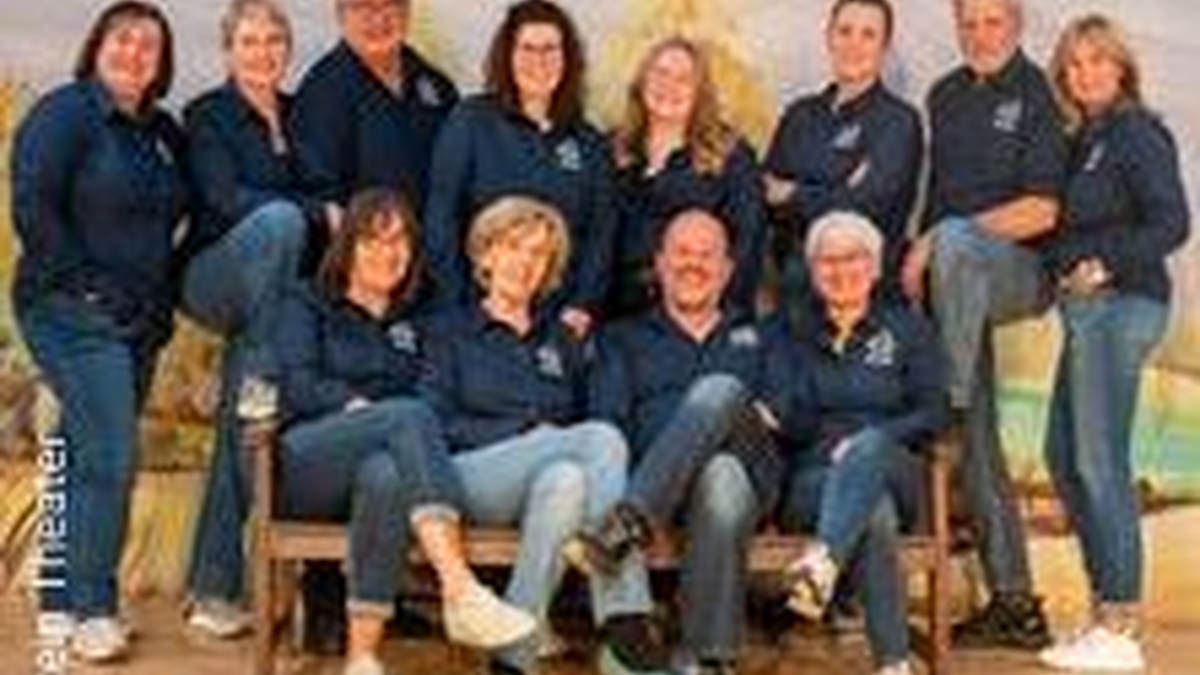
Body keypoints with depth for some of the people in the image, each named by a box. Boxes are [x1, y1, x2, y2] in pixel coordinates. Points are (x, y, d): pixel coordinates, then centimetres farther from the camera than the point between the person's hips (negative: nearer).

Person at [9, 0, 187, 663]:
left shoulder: (164, 133, 15)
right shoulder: (63, 113, -6)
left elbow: (173, 218, 24)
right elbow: (33, 209, -13)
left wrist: (165, 296, 10)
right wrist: (86, 289, -15)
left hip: (139, 321, 7)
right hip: (75, 315, -7)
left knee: (95, 458, 9)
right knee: (108, 457, -13)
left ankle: (61, 595, 18)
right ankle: (92, 610, -6)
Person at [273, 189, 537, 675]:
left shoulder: (412, 327, 30)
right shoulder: (308, 307, 21)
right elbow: (297, 386, 3)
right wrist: (357, 406, -12)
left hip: (388, 462, 2)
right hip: (304, 462, -2)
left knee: (385, 474, -38)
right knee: (409, 415, -33)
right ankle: (461, 593, -49)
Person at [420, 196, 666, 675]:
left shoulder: (562, 342, 30)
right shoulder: (450, 331, 17)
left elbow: (582, 418, 22)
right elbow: (439, 424, 3)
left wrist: (547, 440, -3)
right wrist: (526, 434, -8)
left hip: (552, 473, 3)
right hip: (471, 472, -3)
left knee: (566, 478, -37)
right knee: (603, 438, -32)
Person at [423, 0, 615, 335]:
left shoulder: (589, 143, 10)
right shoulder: (470, 121, 1)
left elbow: (600, 233, 10)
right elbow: (441, 221, -1)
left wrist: (584, 306, -4)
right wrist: (453, 308, -7)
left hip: (562, 319, 2)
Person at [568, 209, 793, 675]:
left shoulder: (761, 337, 33)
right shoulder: (625, 339, 29)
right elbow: (607, 423, 11)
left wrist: (762, 419, -6)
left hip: (750, 469, 0)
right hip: (652, 477, 0)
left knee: (719, 391, -35)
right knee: (721, 474, -37)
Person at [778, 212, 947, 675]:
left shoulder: (907, 328, 19)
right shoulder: (794, 331, 20)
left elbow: (933, 415, 7)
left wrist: (867, 443, -9)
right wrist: (826, 445, -7)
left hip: (893, 470, 0)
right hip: (811, 477, 0)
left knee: (870, 447, -38)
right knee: (874, 513, -36)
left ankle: (822, 564, -62)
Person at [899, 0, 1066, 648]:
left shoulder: (1038, 95, -3)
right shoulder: (945, 96, 16)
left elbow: (1040, 211, -11)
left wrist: (935, 243, -12)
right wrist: (920, 260, 11)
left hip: (1022, 272, -6)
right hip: (954, 282, 6)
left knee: (956, 240, -38)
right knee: (978, 442, 1)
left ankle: (947, 401, -31)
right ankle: (1014, 602, 7)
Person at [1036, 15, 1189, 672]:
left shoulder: (1137, 133, -7)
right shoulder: (1084, 139, 18)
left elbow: (1171, 222, -16)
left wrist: (1106, 266, -20)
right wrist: (1058, 265, 5)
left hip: (1120, 305, -10)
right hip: (1087, 309, 10)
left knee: (1101, 462, -9)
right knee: (1063, 456, 12)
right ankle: (1104, 611, 20)